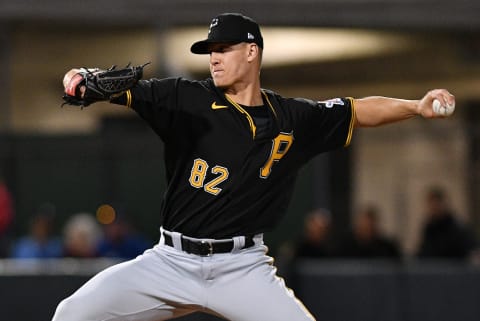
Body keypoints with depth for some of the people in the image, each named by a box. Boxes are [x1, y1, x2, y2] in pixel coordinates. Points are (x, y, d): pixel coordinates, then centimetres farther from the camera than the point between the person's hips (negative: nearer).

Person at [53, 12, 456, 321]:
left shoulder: (294, 119, 4)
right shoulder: (187, 100, -2)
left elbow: (358, 111, 15)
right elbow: (121, 89, -12)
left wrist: (416, 106, 1)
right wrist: (82, 79, -33)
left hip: (242, 268, 0)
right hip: (172, 260, 0)